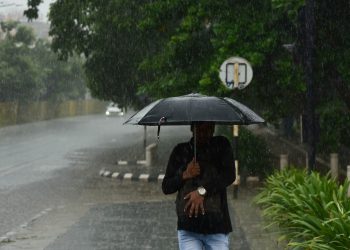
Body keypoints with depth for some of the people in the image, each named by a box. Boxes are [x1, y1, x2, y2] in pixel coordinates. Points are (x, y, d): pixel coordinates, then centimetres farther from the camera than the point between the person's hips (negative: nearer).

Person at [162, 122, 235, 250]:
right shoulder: (180, 151, 9)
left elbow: (229, 175, -11)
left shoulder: (221, 145, 5)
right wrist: (185, 175, -8)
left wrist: (202, 191, -19)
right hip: (187, 228, 1)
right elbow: (166, 187, 10)